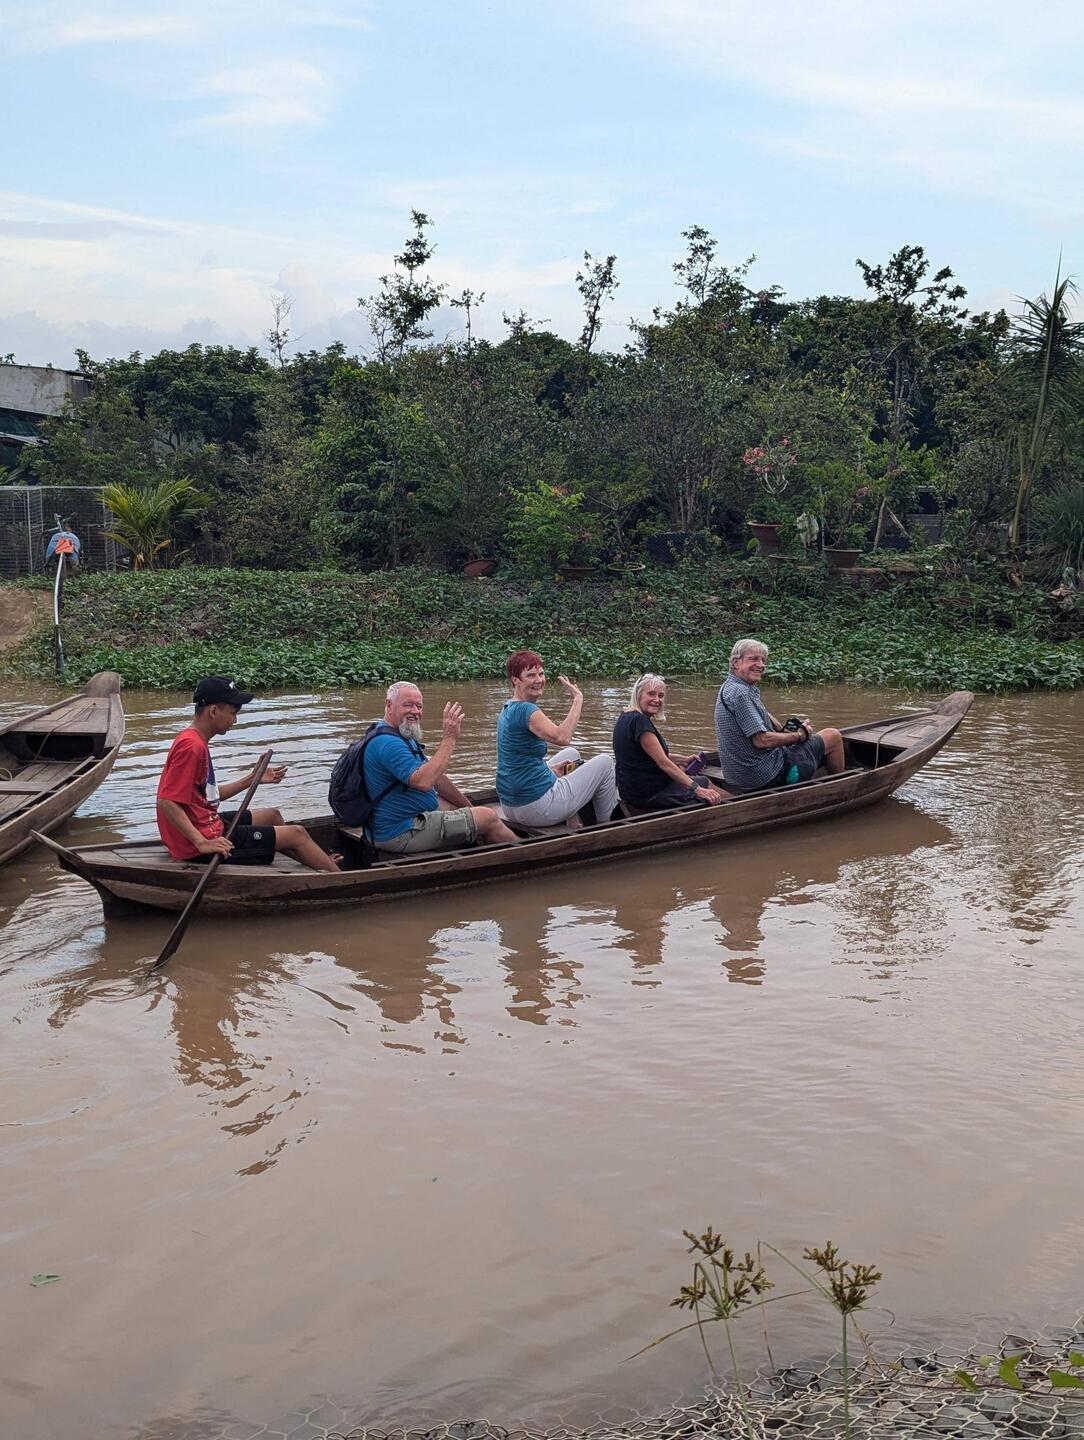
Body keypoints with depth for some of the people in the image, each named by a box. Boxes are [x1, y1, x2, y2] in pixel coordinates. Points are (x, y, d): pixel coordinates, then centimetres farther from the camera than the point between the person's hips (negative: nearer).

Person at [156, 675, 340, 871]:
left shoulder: (195, 741, 10)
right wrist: (203, 843, -33)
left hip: (207, 824, 11)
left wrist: (252, 779, 14)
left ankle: (323, 863, 41)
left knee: (272, 816, 29)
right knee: (297, 834, -3)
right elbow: (166, 802, -29)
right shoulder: (191, 746, -22)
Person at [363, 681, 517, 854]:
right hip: (402, 832, -11)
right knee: (488, 818, -6)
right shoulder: (387, 743, -22)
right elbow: (423, 781, -35)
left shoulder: (405, 737, 14)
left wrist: (470, 807, 16)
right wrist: (449, 739, -29)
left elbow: (436, 777, 18)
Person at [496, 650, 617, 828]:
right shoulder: (525, 710, -20)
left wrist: (550, 768, 10)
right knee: (605, 762, 7)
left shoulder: (508, 709, 10)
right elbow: (562, 737, -36)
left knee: (571, 753, 32)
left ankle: (573, 826, 29)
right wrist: (578, 699, -28)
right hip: (535, 808, -10)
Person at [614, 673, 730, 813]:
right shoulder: (639, 721, -22)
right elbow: (663, 763, -24)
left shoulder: (626, 717, 10)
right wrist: (697, 789, -23)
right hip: (647, 795, -10)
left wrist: (684, 760, 14)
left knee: (703, 781, 21)